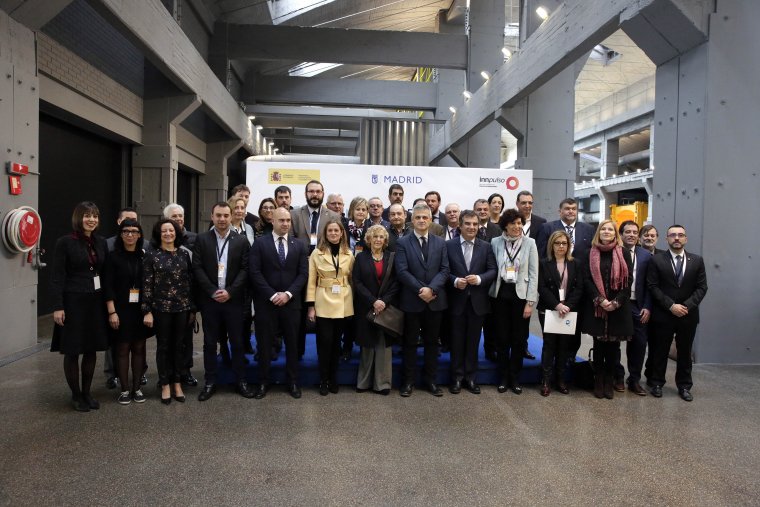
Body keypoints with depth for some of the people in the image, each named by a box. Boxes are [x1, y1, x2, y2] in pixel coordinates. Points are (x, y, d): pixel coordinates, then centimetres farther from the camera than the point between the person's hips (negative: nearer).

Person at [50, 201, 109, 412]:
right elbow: (57, 277, -9)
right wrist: (58, 306, -14)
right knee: (72, 351, 6)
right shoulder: (65, 242, -7)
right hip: (73, 301, -4)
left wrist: (108, 301, 5)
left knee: (91, 350, 11)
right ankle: (76, 395, 21)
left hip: (96, 302, 4)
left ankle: (87, 392, 25)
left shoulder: (101, 243, 6)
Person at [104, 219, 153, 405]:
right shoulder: (114, 257, -3)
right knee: (122, 349, 4)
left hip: (141, 309, 2)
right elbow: (108, 286, -6)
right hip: (121, 309, -2)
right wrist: (112, 312, -12)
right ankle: (125, 389, 15)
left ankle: (137, 388, 18)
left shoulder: (144, 256, 3)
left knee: (139, 348, 7)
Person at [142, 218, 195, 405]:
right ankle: (165, 385, 18)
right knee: (163, 346, 7)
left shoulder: (184, 254, 5)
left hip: (182, 307, 2)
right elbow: (147, 284, -5)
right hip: (161, 307, -2)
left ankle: (177, 383, 21)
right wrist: (147, 310, -10)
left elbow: (190, 281, 7)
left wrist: (193, 308, 6)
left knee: (179, 345, 9)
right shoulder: (152, 255, -3)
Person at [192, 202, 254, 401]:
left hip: (233, 299, 0)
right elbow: (197, 268, -3)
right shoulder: (202, 239, 2)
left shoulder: (241, 241, 2)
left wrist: (230, 291, -12)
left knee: (237, 342, 6)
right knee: (210, 342, 8)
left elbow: (245, 269, -2)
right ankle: (210, 382, 19)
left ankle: (241, 381, 17)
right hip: (209, 299, 0)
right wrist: (213, 291, -12)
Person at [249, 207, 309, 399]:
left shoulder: (299, 245, 8)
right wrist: (272, 295, -13)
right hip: (266, 302, -2)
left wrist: (288, 293, -10)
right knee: (264, 344, 5)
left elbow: (303, 273, 2)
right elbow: (254, 272, -7)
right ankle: (263, 382, 18)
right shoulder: (260, 244, 0)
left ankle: (293, 382, 21)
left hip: (291, 302, 2)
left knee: (292, 344, 8)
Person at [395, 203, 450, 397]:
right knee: (410, 342, 7)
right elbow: (402, 271, -10)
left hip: (435, 300, 3)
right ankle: (409, 380, 18)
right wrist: (421, 290, -17)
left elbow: (445, 270, 0)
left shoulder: (440, 242, 7)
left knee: (432, 341, 11)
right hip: (411, 300, -2)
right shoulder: (403, 243, -1)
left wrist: (431, 289, -15)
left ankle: (430, 379, 22)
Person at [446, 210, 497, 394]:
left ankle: (471, 377, 23)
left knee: (473, 341, 10)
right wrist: (455, 281, -19)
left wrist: (479, 279, -17)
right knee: (457, 341, 8)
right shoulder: (449, 245, -1)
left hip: (478, 301, 1)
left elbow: (493, 270, 0)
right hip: (457, 300, -1)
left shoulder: (486, 247, 4)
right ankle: (457, 377, 20)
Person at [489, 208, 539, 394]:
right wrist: (492, 293, -4)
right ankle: (504, 377, 22)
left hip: (520, 294, -1)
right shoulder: (495, 242, 2)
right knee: (502, 338, 7)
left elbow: (533, 274, -3)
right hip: (500, 294, 1)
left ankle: (515, 378, 22)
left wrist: (530, 302, -7)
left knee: (519, 339, 6)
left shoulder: (529, 243, -2)